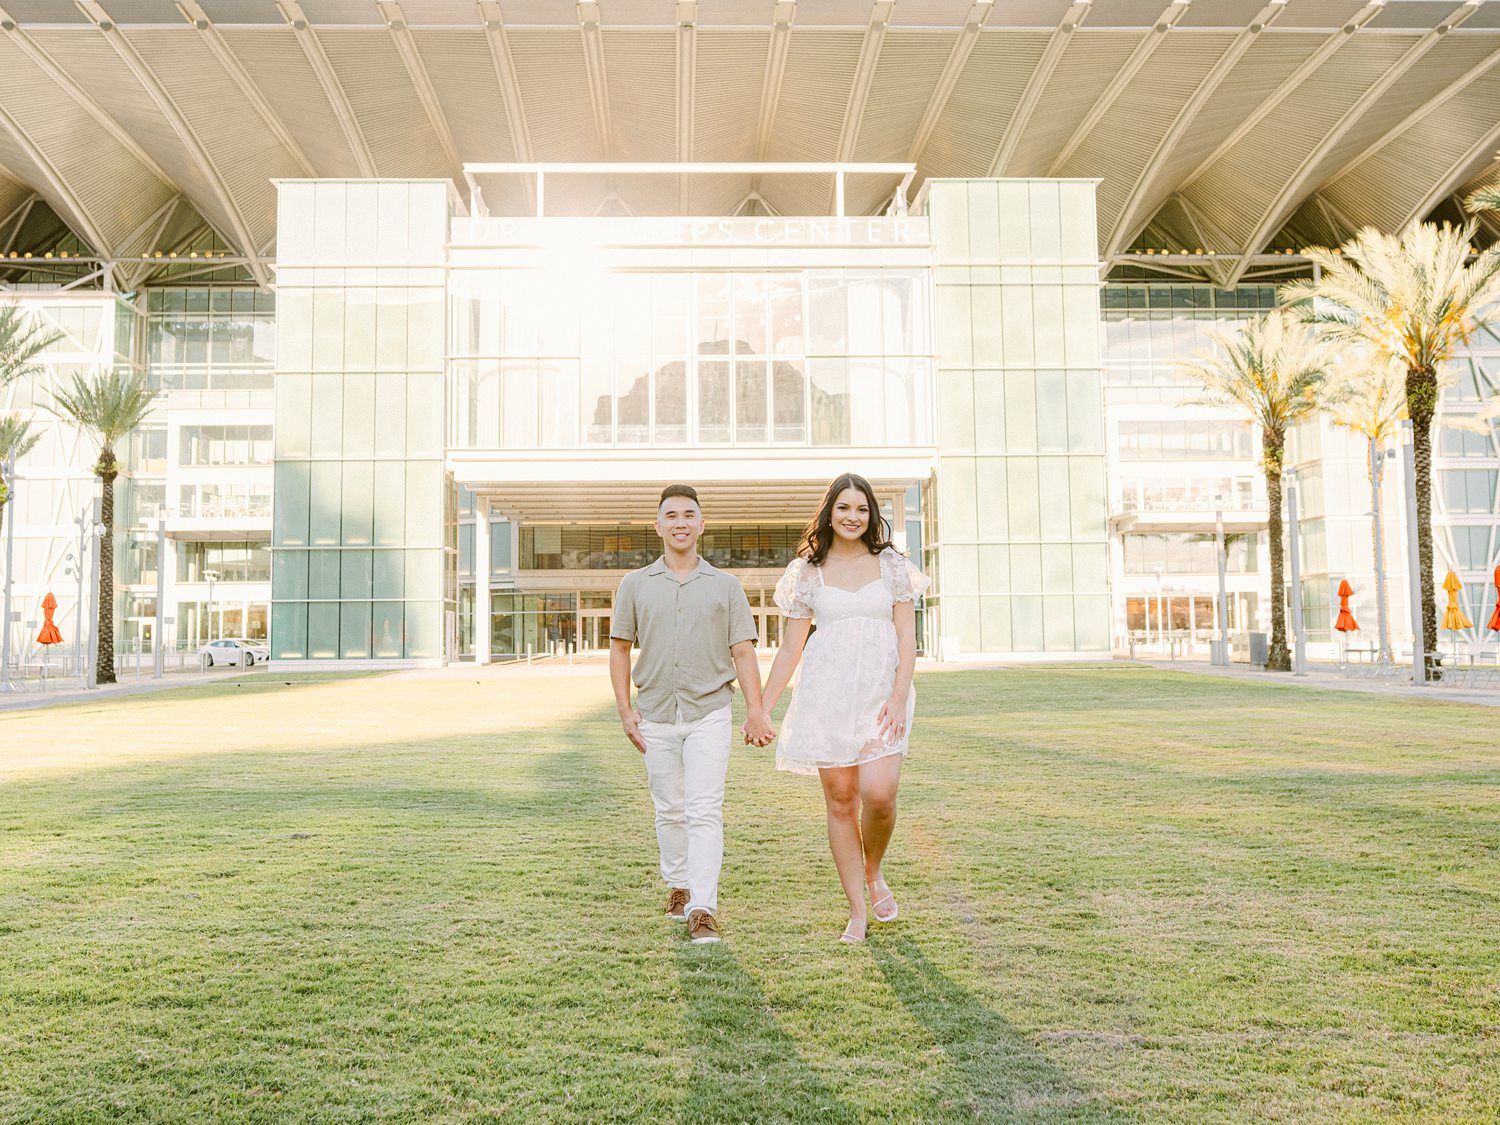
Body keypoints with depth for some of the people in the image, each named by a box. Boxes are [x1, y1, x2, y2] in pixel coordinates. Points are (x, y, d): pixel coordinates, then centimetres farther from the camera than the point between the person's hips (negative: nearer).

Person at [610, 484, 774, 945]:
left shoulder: (725, 586, 4)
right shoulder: (636, 585, 6)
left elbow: (743, 652, 2)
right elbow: (619, 649, 9)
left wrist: (756, 713, -7)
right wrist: (625, 711, 2)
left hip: (709, 715, -2)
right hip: (656, 717, 2)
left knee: (704, 811, -9)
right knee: (669, 811, 13)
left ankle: (703, 910, -8)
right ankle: (678, 885, 33)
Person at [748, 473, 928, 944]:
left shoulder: (891, 565, 6)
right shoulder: (808, 572, 7)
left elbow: (907, 639, 3)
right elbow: (790, 648, 9)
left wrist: (898, 699, -10)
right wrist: (762, 709, 5)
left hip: (881, 694, -1)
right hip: (827, 695, 1)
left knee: (878, 794, -16)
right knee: (840, 800, 1)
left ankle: (874, 872, 15)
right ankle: (857, 911, 11)